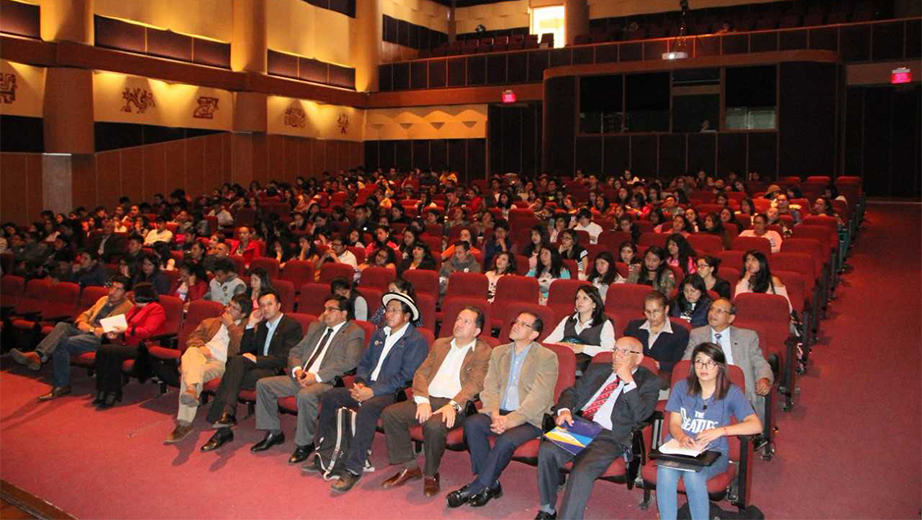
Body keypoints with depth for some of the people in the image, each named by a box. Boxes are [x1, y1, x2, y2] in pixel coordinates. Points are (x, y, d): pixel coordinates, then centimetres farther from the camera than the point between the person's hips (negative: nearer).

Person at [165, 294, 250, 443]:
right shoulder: (210, 322, 32)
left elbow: (241, 347, -3)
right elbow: (192, 337, 20)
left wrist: (230, 325, 2)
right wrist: (200, 346, -2)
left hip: (221, 362, -3)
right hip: (201, 355, 4)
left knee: (193, 372, -33)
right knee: (191, 352, -33)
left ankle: (184, 423, -37)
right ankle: (192, 388, -60)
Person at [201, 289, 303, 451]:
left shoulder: (292, 325, -2)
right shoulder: (262, 325, 23)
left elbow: (286, 358, -12)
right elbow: (245, 350, 16)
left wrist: (257, 359, -15)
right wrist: (250, 325, 7)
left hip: (277, 372, -6)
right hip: (259, 367, 6)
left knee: (231, 376, -25)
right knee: (236, 360, -26)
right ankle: (227, 414, -32)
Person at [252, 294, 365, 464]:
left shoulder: (354, 332, -3)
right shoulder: (316, 327, 21)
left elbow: (349, 362, -18)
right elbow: (295, 352, 20)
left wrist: (317, 376, -21)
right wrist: (297, 370, -3)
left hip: (327, 381, -8)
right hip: (301, 377, 8)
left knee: (305, 395, -37)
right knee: (263, 384, -2)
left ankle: (305, 444, -16)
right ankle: (274, 433, 10)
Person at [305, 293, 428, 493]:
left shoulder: (416, 340, -7)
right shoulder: (379, 334, 18)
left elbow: (406, 376, -15)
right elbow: (364, 363, 21)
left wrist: (373, 391, -19)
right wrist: (360, 383, -1)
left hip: (392, 393, -8)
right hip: (368, 387, 8)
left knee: (366, 408, -36)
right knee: (329, 397, -7)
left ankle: (353, 469, -29)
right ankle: (325, 457, 1)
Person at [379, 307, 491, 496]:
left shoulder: (483, 352, 4)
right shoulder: (440, 344, 21)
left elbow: (474, 384, -8)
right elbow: (421, 373, 12)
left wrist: (453, 405, -24)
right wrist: (422, 400, -7)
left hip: (456, 405, -5)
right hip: (428, 398, 6)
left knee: (434, 425, -35)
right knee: (390, 413, -16)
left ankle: (431, 475, -8)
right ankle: (410, 467, -1)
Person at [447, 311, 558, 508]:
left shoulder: (547, 357, -4)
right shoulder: (498, 352, 13)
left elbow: (539, 398, -13)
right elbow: (490, 388, 6)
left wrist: (511, 420, -22)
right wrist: (495, 414, -13)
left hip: (530, 418, -4)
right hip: (500, 412, 5)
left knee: (506, 440, -32)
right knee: (472, 424, -24)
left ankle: (474, 489, -15)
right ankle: (491, 484, -13)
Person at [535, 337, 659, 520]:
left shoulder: (648, 381, 9)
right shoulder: (597, 369, 22)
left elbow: (640, 415, -5)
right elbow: (572, 392, 18)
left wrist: (628, 380, -9)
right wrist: (564, 410, -4)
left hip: (609, 437, -4)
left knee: (582, 471, -32)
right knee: (546, 450, -23)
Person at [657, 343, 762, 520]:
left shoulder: (731, 392, 0)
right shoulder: (682, 387, 7)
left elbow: (756, 425, -10)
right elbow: (674, 423, 5)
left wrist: (720, 431, -22)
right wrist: (682, 438, -19)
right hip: (679, 446, 2)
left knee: (693, 475, -35)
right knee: (665, 473, -32)